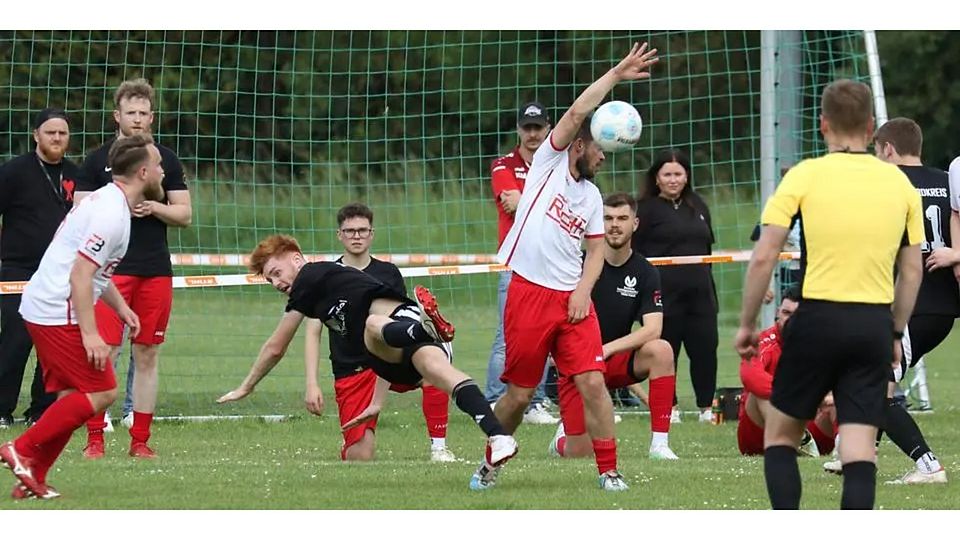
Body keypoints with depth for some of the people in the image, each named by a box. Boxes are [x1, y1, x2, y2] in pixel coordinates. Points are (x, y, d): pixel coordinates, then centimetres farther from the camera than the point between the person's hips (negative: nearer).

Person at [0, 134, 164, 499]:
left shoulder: (108, 202, 15)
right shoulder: (112, 215, -18)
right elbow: (80, 275, -23)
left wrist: (119, 305, 23)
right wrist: (90, 334, -24)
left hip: (43, 308, 11)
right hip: (59, 314, -11)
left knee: (73, 396, 12)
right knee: (101, 393, -9)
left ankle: (31, 479, 11)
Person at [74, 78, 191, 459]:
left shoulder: (166, 160, 12)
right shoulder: (98, 160, 5)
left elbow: (184, 214, 11)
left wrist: (156, 209, -7)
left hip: (156, 270, 3)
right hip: (111, 269, -3)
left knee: (147, 355, 5)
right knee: (104, 353, -9)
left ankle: (140, 439, 9)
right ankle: (95, 438, -6)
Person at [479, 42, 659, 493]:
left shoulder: (592, 196, 15)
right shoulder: (549, 163, 2)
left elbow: (596, 250, 17)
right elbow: (578, 113, -9)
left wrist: (584, 290, 0)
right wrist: (616, 75, -9)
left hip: (572, 298, 4)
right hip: (529, 293, -4)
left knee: (593, 382, -8)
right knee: (520, 392, 0)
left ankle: (608, 471, -1)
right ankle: (491, 466, 21)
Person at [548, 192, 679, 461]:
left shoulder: (645, 273, -3)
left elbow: (652, 329, -15)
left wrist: (609, 348, -27)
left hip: (616, 360, 2)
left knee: (661, 350, -29)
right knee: (579, 455, -12)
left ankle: (659, 443, -25)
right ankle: (563, 436, 29)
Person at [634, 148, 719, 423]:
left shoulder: (697, 206, 16)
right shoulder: (647, 208, -2)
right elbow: (635, 252, -6)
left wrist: (711, 290, 21)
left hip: (699, 292, 5)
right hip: (665, 293, -5)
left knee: (705, 349, 2)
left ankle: (707, 406, 12)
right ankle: (668, 408, 9)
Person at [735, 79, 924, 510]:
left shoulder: (804, 176, -3)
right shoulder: (899, 183, 7)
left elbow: (763, 259, -6)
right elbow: (912, 272, 10)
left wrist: (747, 324, 4)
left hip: (817, 318, -2)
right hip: (875, 322, 2)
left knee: (780, 434, 13)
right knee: (859, 449, 1)